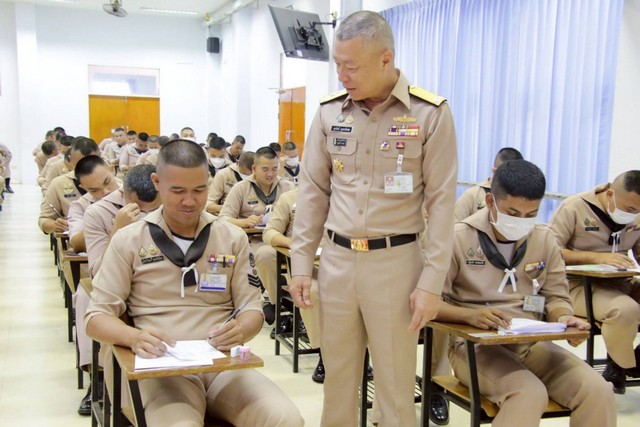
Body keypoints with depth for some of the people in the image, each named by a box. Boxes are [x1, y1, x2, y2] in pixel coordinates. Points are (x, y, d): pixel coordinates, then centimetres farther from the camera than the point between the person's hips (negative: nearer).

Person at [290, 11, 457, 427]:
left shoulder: (430, 113, -8)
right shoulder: (329, 112, 3)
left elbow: (441, 202, -7)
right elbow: (313, 192, 8)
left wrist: (432, 281, -11)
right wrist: (301, 263, 4)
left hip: (396, 261, -3)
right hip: (336, 258, 4)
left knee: (396, 383, 7)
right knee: (337, 376, 14)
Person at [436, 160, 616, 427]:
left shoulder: (545, 239, 8)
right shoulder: (459, 238, -7)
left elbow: (556, 296, 13)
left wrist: (563, 317, -11)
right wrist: (470, 315, -25)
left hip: (532, 344, 5)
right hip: (475, 345, -5)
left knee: (598, 391, -17)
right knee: (529, 393, -32)